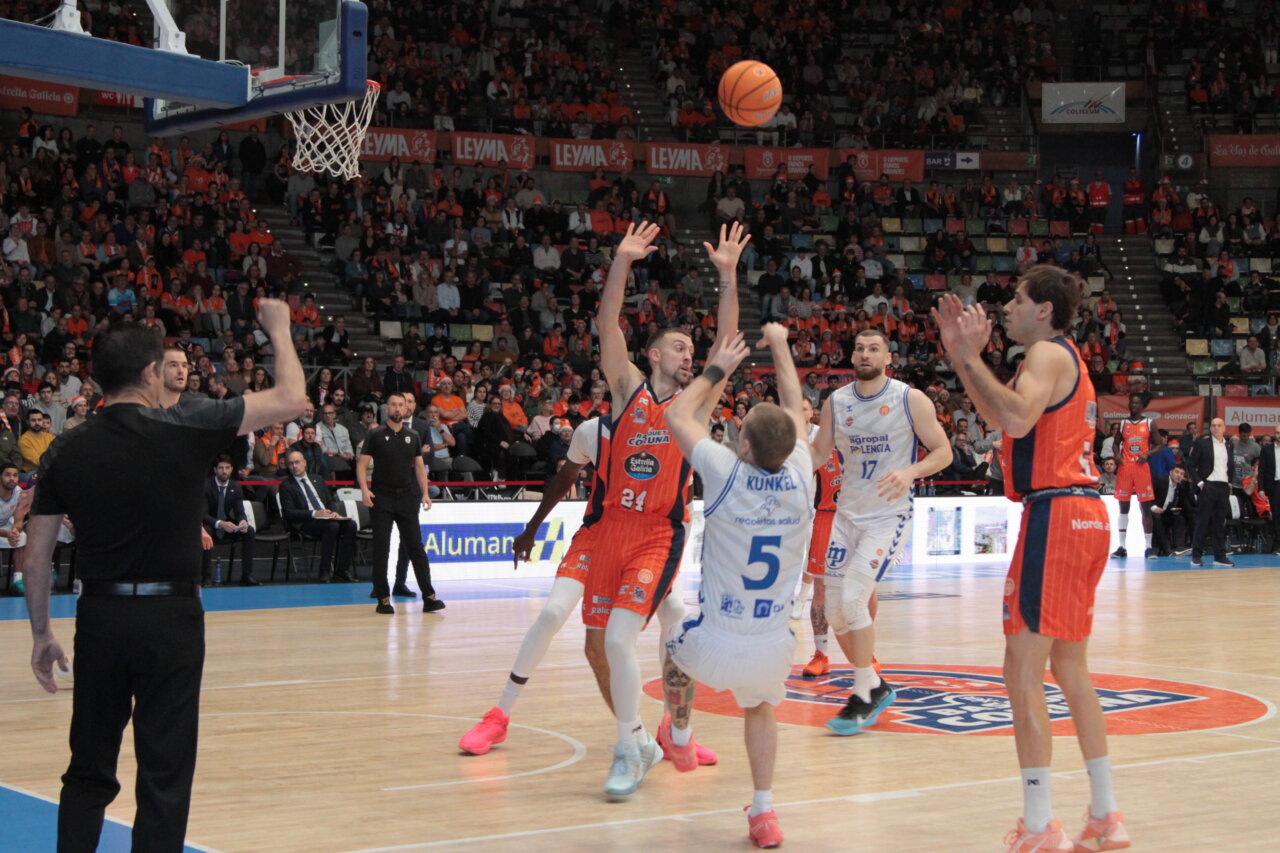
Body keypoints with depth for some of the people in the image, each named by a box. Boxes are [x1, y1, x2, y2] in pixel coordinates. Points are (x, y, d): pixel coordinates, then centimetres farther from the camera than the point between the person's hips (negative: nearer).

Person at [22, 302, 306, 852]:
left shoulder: (67, 452, 2)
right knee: (165, 775, 4)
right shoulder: (184, 428, -9)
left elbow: (36, 555, 5)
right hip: (170, 619, -3)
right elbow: (291, 399, -4)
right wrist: (279, 329, 12)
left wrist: (41, 633, 16)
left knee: (89, 771, 15)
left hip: (99, 616, 4)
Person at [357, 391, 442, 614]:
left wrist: (425, 493, 2)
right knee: (381, 550, -1)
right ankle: (383, 598, 4)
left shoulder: (413, 437, 11)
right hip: (381, 497, -3)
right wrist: (364, 489, -17)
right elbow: (362, 464, -2)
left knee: (415, 547, 0)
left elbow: (419, 466, 14)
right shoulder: (375, 435, 1)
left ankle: (429, 597, -1)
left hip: (407, 496, 3)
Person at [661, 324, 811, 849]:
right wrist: (779, 346, 27)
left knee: (677, 647, 33)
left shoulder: (728, 474, -14)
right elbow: (795, 410, 14)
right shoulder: (801, 476, -7)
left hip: (715, 646, -2)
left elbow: (678, 416, 5)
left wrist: (716, 370, 18)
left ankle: (679, 737, 44)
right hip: (773, 648, 2)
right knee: (760, 708, 31)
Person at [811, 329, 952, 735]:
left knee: (852, 597, -20)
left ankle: (864, 699, -6)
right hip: (848, 514, 5)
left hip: (889, 515, -5)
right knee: (835, 611, 5)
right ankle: (876, 686, 26)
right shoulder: (836, 402, 3)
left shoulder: (911, 400, -9)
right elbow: (818, 454, 12)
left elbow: (943, 451, -6)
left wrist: (910, 471, -25)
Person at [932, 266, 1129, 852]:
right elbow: (1002, 419, 28)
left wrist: (970, 358, -20)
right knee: (1069, 666, 17)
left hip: (1056, 514, -10)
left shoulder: (1049, 352, -9)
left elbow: (1016, 419, -28)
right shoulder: (1062, 354, 21)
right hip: (1083, 516, 10)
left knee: (1023, 670, -8)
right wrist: (960, 355, 21)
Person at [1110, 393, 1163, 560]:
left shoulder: (1149, 423, 4)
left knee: (1145, 508, 0)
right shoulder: (1123, 424, 10)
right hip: (1125, 467, 2)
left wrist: (1147, 454, -12)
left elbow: (1160, 444, 5)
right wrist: (1117, 454, -4)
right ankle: (1122, 547, 7)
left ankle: (1148, 547, 3)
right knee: (1123, 507, 3)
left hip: (1142, 467, -2)